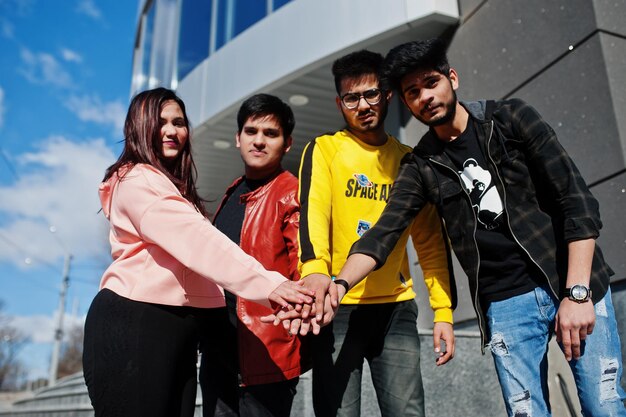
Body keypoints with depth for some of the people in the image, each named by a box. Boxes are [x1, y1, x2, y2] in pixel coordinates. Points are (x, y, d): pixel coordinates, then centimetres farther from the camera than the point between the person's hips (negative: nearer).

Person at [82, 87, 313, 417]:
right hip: (133, 327, -9)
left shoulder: (173, 185, 23)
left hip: (174, 329, 9)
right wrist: (268, 284, -31)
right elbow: (199, 241, -23)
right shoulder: (136, 180, -10)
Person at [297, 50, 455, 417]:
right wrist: (315, 270, -33)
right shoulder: (324, 149, 3)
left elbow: (431, 242, 11)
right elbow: (313, 212, -14)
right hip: (337, 306, -2)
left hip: (397, 307, 3)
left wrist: (444, 310, 3)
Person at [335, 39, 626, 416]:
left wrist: (578, 292, -15)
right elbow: (383, 232, -7)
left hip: (572, 285, -1)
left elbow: (577, 199, -7)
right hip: (505, 305, 1)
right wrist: (338, 283, -27)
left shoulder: (512, 119, -2)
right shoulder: (421, 166, 3)